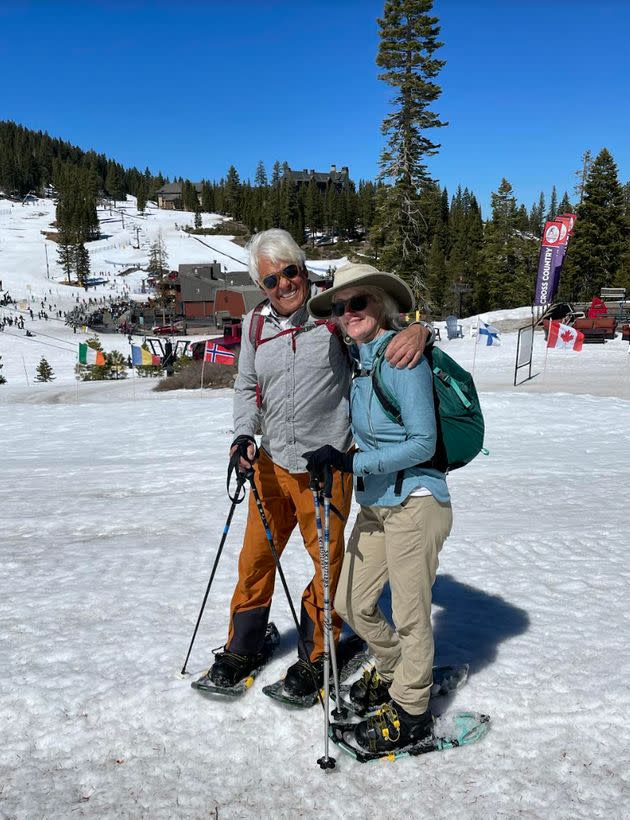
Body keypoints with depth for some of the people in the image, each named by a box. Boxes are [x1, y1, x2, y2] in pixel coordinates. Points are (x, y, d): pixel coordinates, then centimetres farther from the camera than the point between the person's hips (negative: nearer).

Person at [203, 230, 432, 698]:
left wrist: (418, 329, -30)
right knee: (256, 556, 15)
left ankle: (317, 655, 33)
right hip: (271, 464, 4)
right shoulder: (256, 324, 4)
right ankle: (244, 647, 38)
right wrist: (244, 433, -2)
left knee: (328, 560, 10)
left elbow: (388, 321, -5)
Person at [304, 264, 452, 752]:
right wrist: (336, 459, 10)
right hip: (375, 505, 9)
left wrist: (353, 463, -21)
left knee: (409, 616, 7)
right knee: (353, 604, 17)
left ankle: (410, 713, 29)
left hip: (415, 504, -8)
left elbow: (423, 443, -18)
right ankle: (394, 671, 43)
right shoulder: (361, 361, 9)